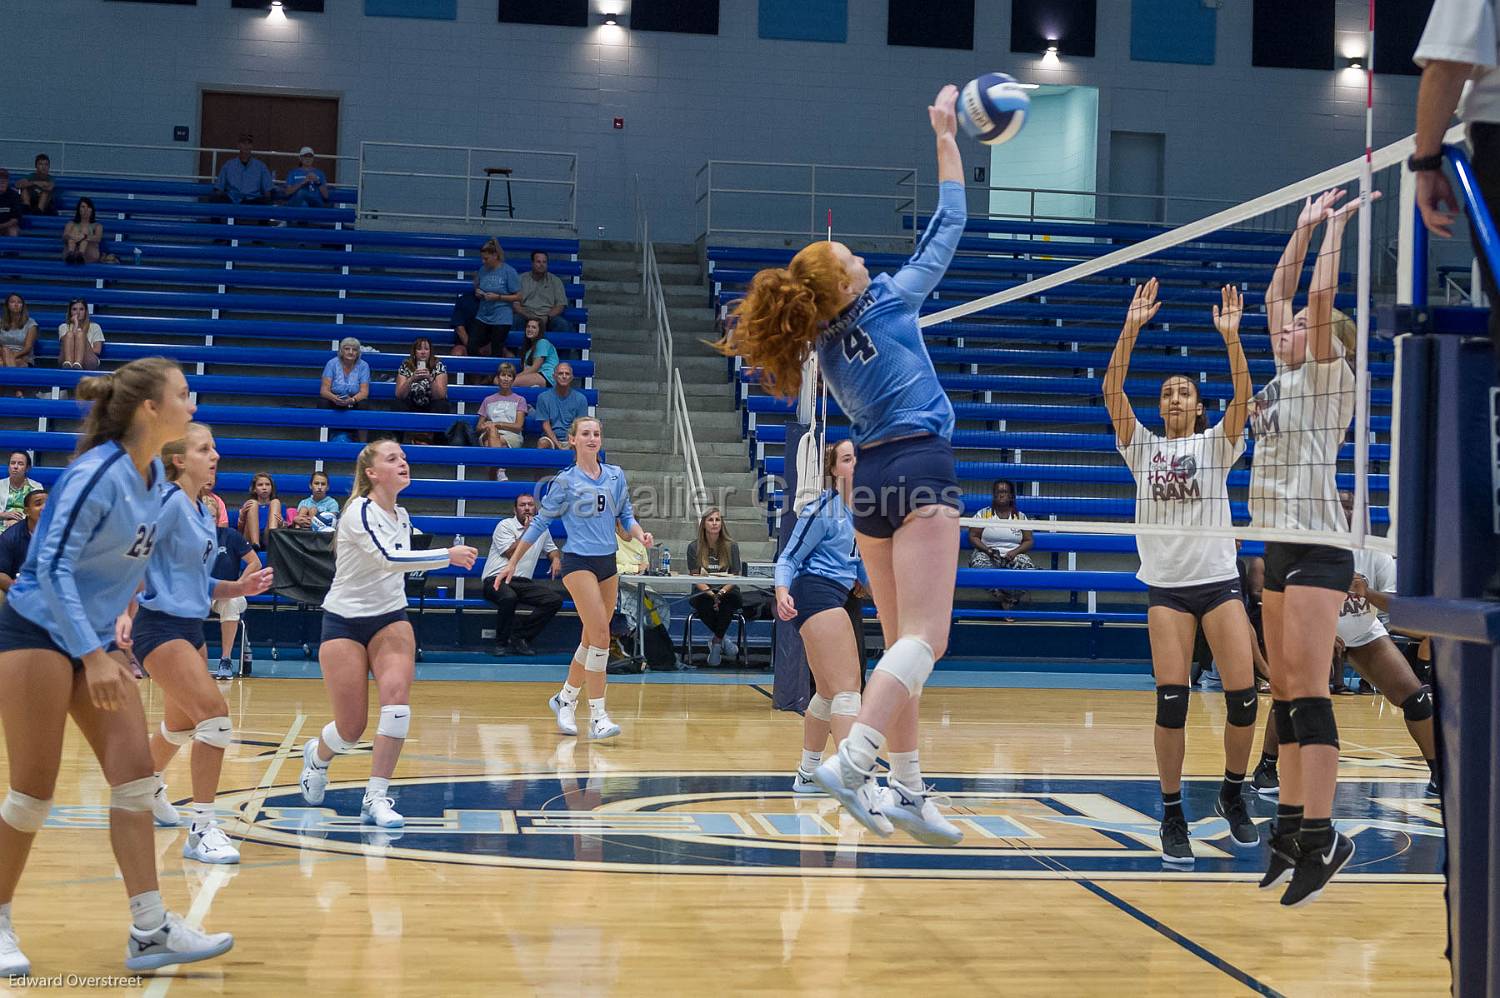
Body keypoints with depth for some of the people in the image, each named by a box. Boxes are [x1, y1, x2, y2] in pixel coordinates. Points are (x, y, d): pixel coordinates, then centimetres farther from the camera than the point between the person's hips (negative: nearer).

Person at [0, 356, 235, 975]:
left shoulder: (153, 474, 4)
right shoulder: (97, 473, -20)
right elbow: (52, 567, -22)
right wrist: (93, 656, -25)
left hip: (96, 639, 8)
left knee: (135, 775, 0)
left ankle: (149, 932, 0)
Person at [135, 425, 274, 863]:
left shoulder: (204, 514, 12)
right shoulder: (169, 502, -14)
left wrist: (238, 589, 4)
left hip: (190, 628, 9)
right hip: (160, 627, -9)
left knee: (182, 725, 24)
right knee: (216, 717, -18)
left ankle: (149, 789, 51)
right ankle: (202, 828, -12)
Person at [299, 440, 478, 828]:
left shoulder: (401, 517, 5)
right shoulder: (359, 511, -18)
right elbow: (387, 559, -33)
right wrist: (447, 555, -36)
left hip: (390, 619, 5)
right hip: (344, 623, -5)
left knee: (397, 696, -22)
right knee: (351, 729, -3)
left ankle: (376, 798, -16)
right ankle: (317, 756, 34)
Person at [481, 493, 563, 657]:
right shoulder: (505, 525, 2)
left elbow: (551, 548, 34)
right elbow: (512, 554, -8)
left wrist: (556, 558, 11)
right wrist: (527, 531, -7)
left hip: (524, 582, 6)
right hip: (497, 580, -6)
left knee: (555, 599, -17)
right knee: (509, 597, -40)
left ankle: (519, 638, -8)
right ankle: (502, 642, -16)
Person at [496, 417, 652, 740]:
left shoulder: (615, 475, 10)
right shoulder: (566, 480, -2)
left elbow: (625, 515, 15)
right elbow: (540, 522, 3)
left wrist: (640, 534, -7)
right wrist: (513, 562, 4)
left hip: (608, 562, 6)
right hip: (579, 562, -6)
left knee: (592, 639, 11)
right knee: (601, 635, -16)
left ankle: (565, 699, 31)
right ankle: (597, 716, -13)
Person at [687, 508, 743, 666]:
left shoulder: (731, 546, 5)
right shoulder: (694, 548, 5)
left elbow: (735, 577, -1)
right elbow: (695, 578, -1)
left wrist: (721, 592, -20)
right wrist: (710, 593, -19)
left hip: (727, 592, 0)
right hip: (703, 592, 0)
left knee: (734, 598, -36)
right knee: (703, 602, -36)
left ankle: (716, 641, -16)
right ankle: (723, 638, -14)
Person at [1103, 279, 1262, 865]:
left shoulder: (1217, 444, 7)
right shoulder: (1142, 447, 8)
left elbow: (1243, 398, -11)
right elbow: (1112, 394, -6)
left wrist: (1231, 336, -22)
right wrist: (1131, 330, -15)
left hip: (1219, 582, 0)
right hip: (1166, 586, 0)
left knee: (1243, 694, -8)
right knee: (1171, 699, -11)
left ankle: (1233, 795, 16)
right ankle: (1172, 816, 1)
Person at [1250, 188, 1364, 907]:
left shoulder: (1328, 375, -3)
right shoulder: (1287, 379, 17)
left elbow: (1321, 294, -15)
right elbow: (1280, 293, 24)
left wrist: (1335, 225, -4)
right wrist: (1305, 226, 26)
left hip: (1317, 547, -9)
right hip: (1280, 546, 9)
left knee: (1307, 694, -14)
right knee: (1285, 696, 7)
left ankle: (1321, 837, -16)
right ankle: (1290, 826, 11)